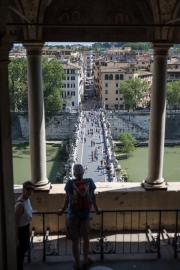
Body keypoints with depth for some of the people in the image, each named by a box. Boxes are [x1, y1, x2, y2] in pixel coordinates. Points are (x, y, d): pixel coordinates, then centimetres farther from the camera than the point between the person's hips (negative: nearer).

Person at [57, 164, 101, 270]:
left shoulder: (69, 183, -11)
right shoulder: (90, 182, -8)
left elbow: (67, 198, 2)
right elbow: (93, 196, 4)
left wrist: (63, 209, 20)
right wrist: (97, 209, 19)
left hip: (72, 217, -1)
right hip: (86, 216, 1)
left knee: (75, 242, 14)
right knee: (86, 238, 25)